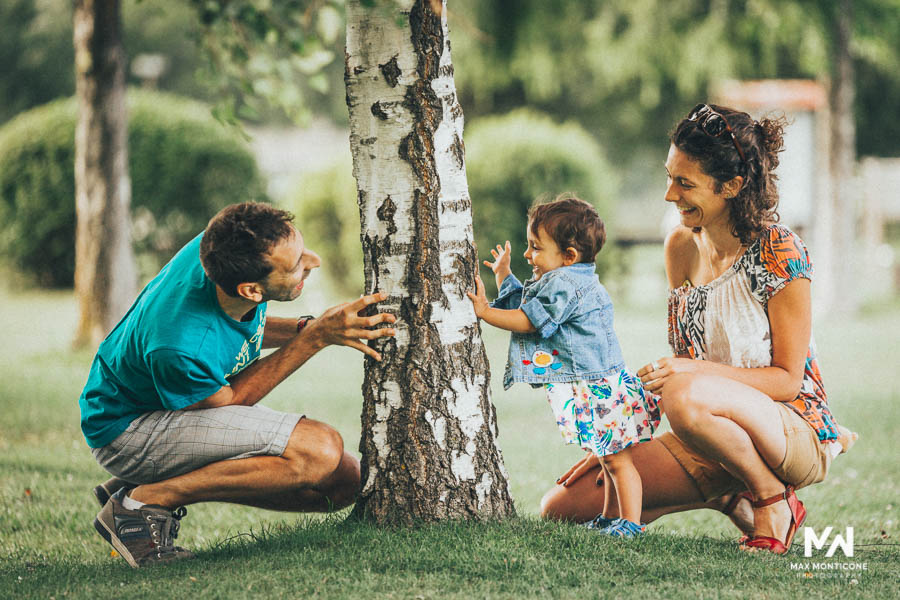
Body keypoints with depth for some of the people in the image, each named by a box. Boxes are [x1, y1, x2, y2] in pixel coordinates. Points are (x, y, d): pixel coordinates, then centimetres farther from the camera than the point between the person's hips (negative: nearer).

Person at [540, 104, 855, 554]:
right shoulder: (681, 247, 6)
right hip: (711, 436, 7)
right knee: (563, 508, -6)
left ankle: (773, 501, -12)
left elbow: (788, 379, -13)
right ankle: (728, 497, 9)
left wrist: (694, 371, -27)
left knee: (686, 396, -40)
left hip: (793, 430, -7)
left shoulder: (779, 252, -15)